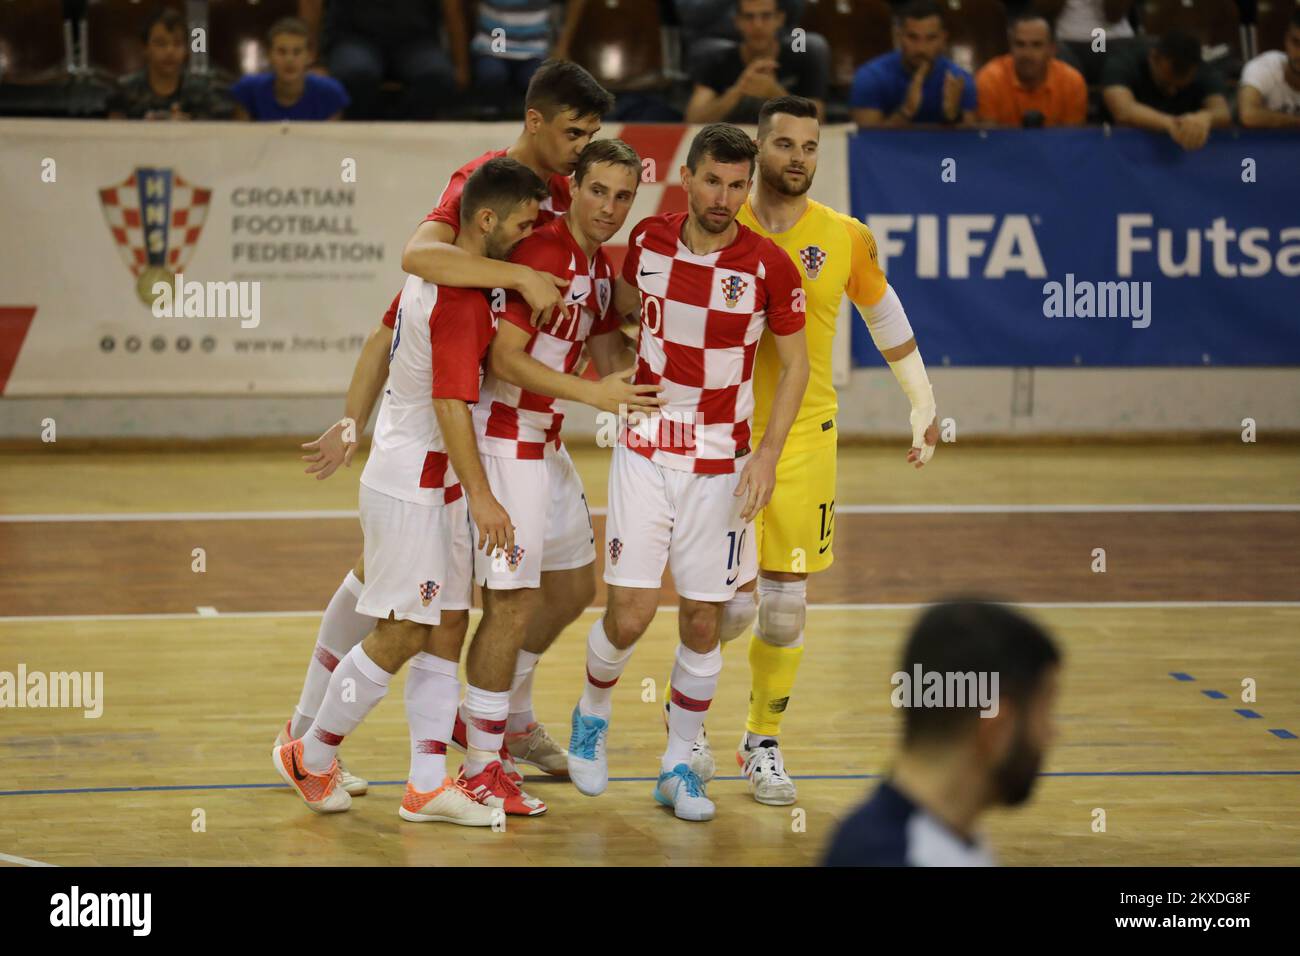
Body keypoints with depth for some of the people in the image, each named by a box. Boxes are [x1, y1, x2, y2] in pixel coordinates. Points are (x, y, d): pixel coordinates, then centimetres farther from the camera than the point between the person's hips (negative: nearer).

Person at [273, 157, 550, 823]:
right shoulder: (462, 299, -22)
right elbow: (450, 402, -27)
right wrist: (481, 495, -28)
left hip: (431, 485, 10)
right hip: (411, 487, -10)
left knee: (447, 630, 8)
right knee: (401, 636, -2)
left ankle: (427, 783, 9)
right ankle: (312, 757, 13)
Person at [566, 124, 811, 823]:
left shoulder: (768, 266, -9)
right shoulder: (648, 240, -3)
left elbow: (794, 364, 0)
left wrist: (767, 457, -8)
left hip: (721, 466, -1)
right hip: (645, 452, 1)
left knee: (702, 624, 3)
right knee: (629, 614, -7)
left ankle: (679, 766, 18)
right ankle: (592, 714, 23)